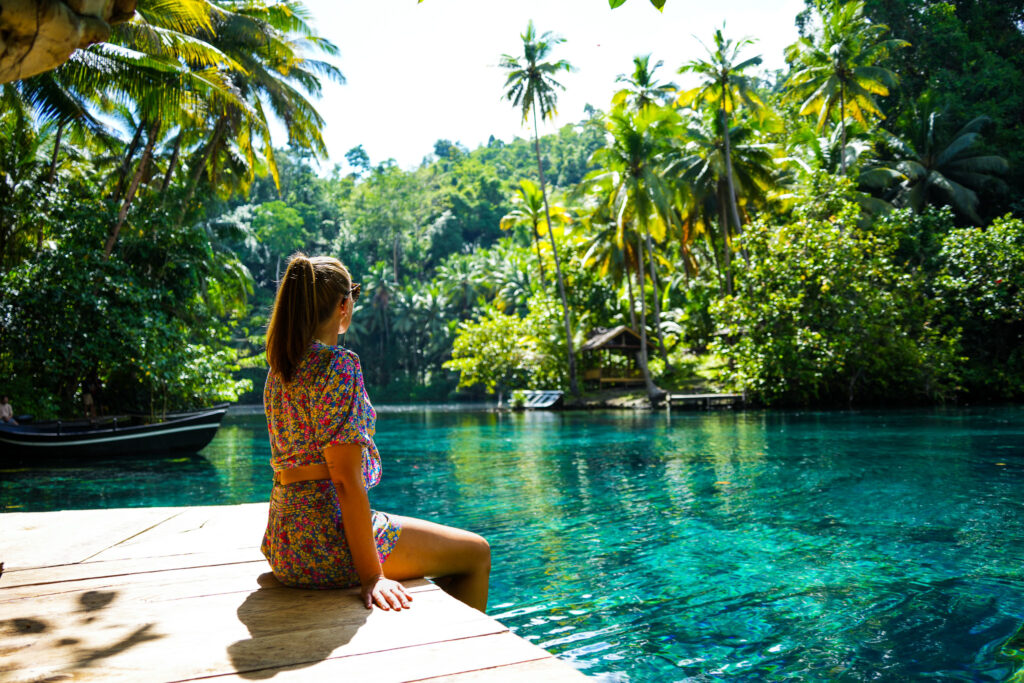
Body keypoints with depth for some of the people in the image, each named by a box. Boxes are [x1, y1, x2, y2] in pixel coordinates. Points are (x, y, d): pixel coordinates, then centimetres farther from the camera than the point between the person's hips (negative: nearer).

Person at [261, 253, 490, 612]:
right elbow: (346, 478, -22)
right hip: (325, 539, -9)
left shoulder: (280, 368, 9)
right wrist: (372, 575, -20)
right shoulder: (339, 364, -17)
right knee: (476, 552, 6)